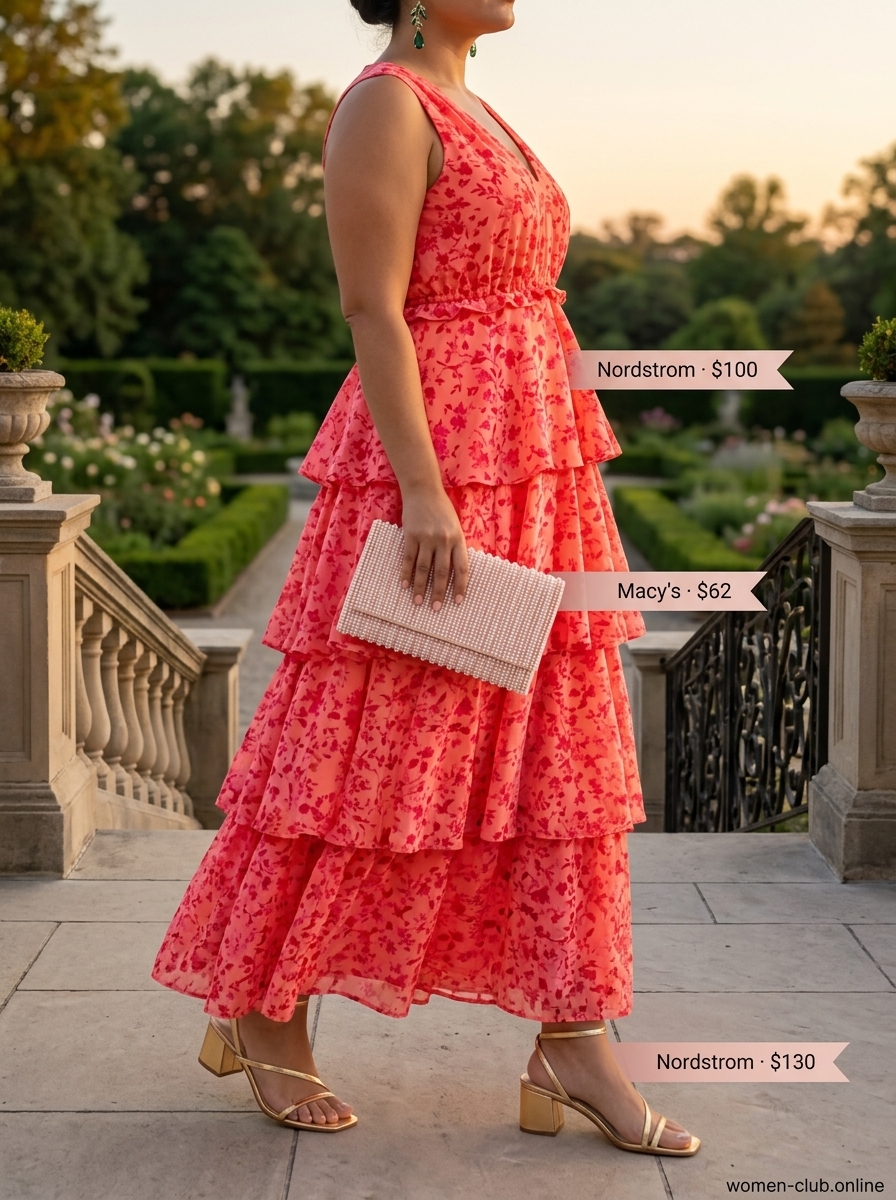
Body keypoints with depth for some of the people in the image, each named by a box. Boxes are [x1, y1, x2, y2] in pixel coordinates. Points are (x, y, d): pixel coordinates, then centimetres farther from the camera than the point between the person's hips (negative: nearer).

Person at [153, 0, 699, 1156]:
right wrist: (424, 493, -23)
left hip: (533, 475, 9)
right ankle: (258, 1009, 16)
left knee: (559, 755, 6)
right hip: (430, 464, -9)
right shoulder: (385, 107, -8)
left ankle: (571, 1042, 11)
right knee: (367, 749, -1)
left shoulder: (474, 116, 19)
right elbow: (372, 311, -16)